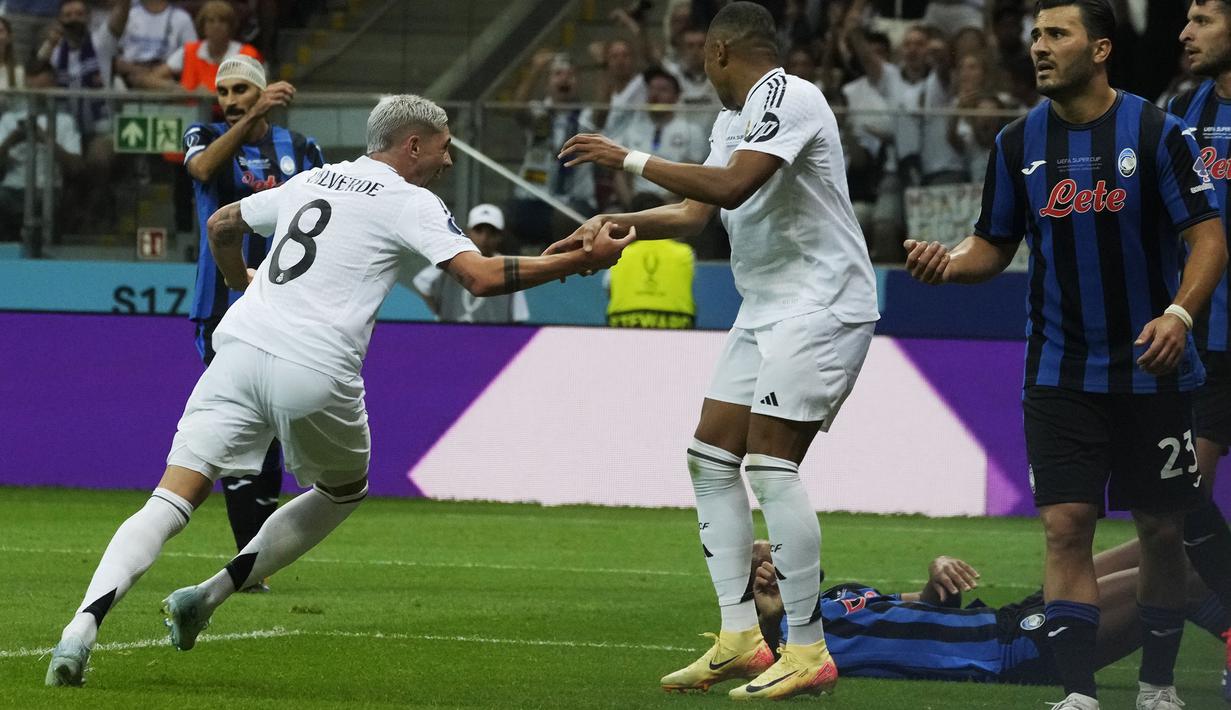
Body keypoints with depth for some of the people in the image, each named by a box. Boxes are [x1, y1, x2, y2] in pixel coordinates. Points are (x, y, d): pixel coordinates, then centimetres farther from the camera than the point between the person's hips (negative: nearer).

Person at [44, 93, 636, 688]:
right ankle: (206, 597, 13)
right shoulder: (411, 204, 5)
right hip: (314, 373, -4)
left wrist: (240, 280, 56)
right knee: (344, 492, 24)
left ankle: (81, 630, -22)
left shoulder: (311, 180, 23)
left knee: (171, 502, -2)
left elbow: (221, 226, 35)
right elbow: (481, 278, -8)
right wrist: (582, 261, 0)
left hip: (242, 345, 4)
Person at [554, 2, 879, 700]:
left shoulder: (788, 99, -15)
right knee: (712, 458, 6)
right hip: (767, 309, 10)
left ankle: (809, 651, -12)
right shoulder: (735, 118, 16)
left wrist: (629, 159, -20)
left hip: (822, 305, -10)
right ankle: (740, 637, 8)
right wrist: (612, 225, 7)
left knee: (771, 465, -16)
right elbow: (694, 212, 20)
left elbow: (730, 187, -27)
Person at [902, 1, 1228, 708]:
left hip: (1152, 369, -2)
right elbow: (994, 245, 12)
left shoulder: (1157, 132, -8)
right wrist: (949, 264, -10)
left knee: (1162, 531, 7)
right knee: (1067, 525, -10)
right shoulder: (1020, 142, 3)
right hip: (1062, 377, 2)